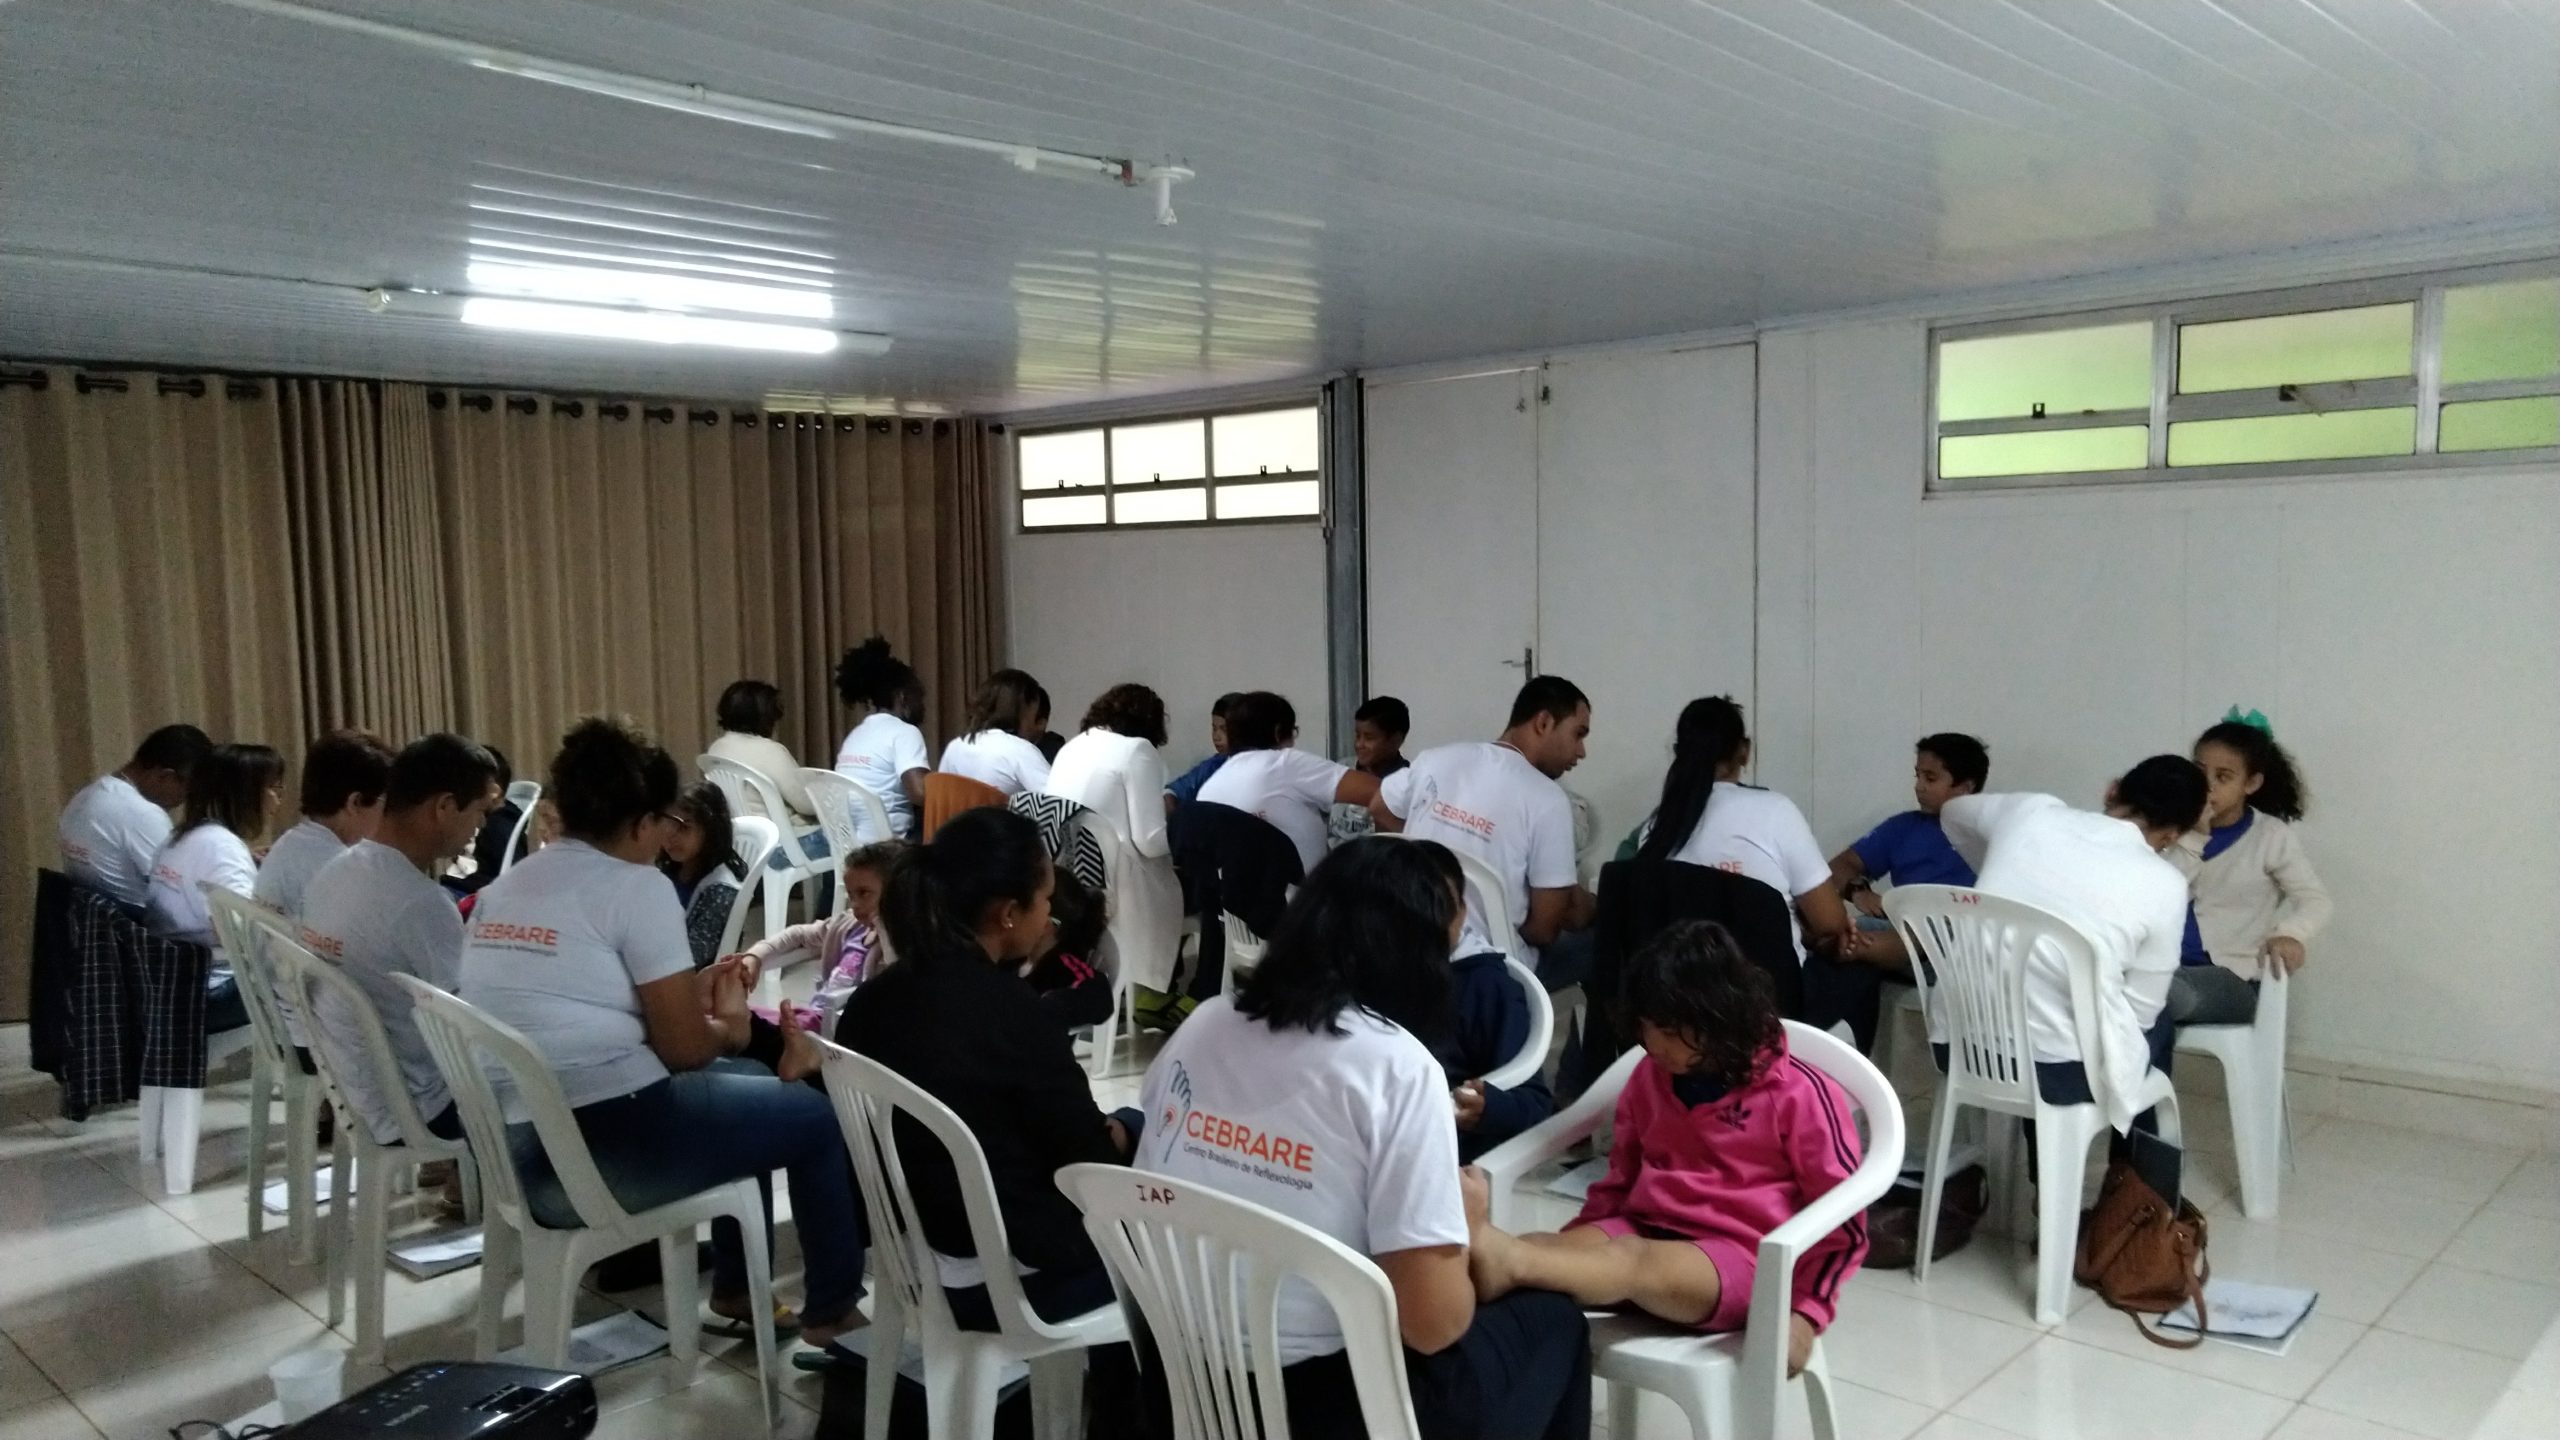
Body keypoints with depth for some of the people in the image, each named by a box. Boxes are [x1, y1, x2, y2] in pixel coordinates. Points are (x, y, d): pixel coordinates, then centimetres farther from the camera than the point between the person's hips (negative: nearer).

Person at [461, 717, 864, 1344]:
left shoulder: (505, 887, 13)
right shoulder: (636, 886, -11)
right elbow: (685, 1047, -10)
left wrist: (693, 994, 22)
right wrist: (731, 1025, 12)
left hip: (516, 1153, 9)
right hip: (605, 1145, -9)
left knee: (744, 1085, 29)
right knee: (817, 1114, 8)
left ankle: (735, 1287, 36)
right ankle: (832, 1309, 23)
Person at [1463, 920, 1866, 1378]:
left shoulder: (1798, 1095, -4)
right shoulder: (1649, 1078, 12)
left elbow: (1842, 1219, -2)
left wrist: (1806, 1313, -9)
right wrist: (1567, 1250, 9)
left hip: (1738, 1255, -5)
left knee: (1639, 1265, -38)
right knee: (1566, 1249, -29)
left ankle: (1506, 1258, -65)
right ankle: (1475, 1256, -61)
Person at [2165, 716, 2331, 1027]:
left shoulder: (2272, 835, 2)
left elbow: (2316, 900, -5)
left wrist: (2290, 933, -26)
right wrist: (2192, 836, -9)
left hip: (2231, 978, -3)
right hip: (2169, 963, 3)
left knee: (2172, 991, -39)